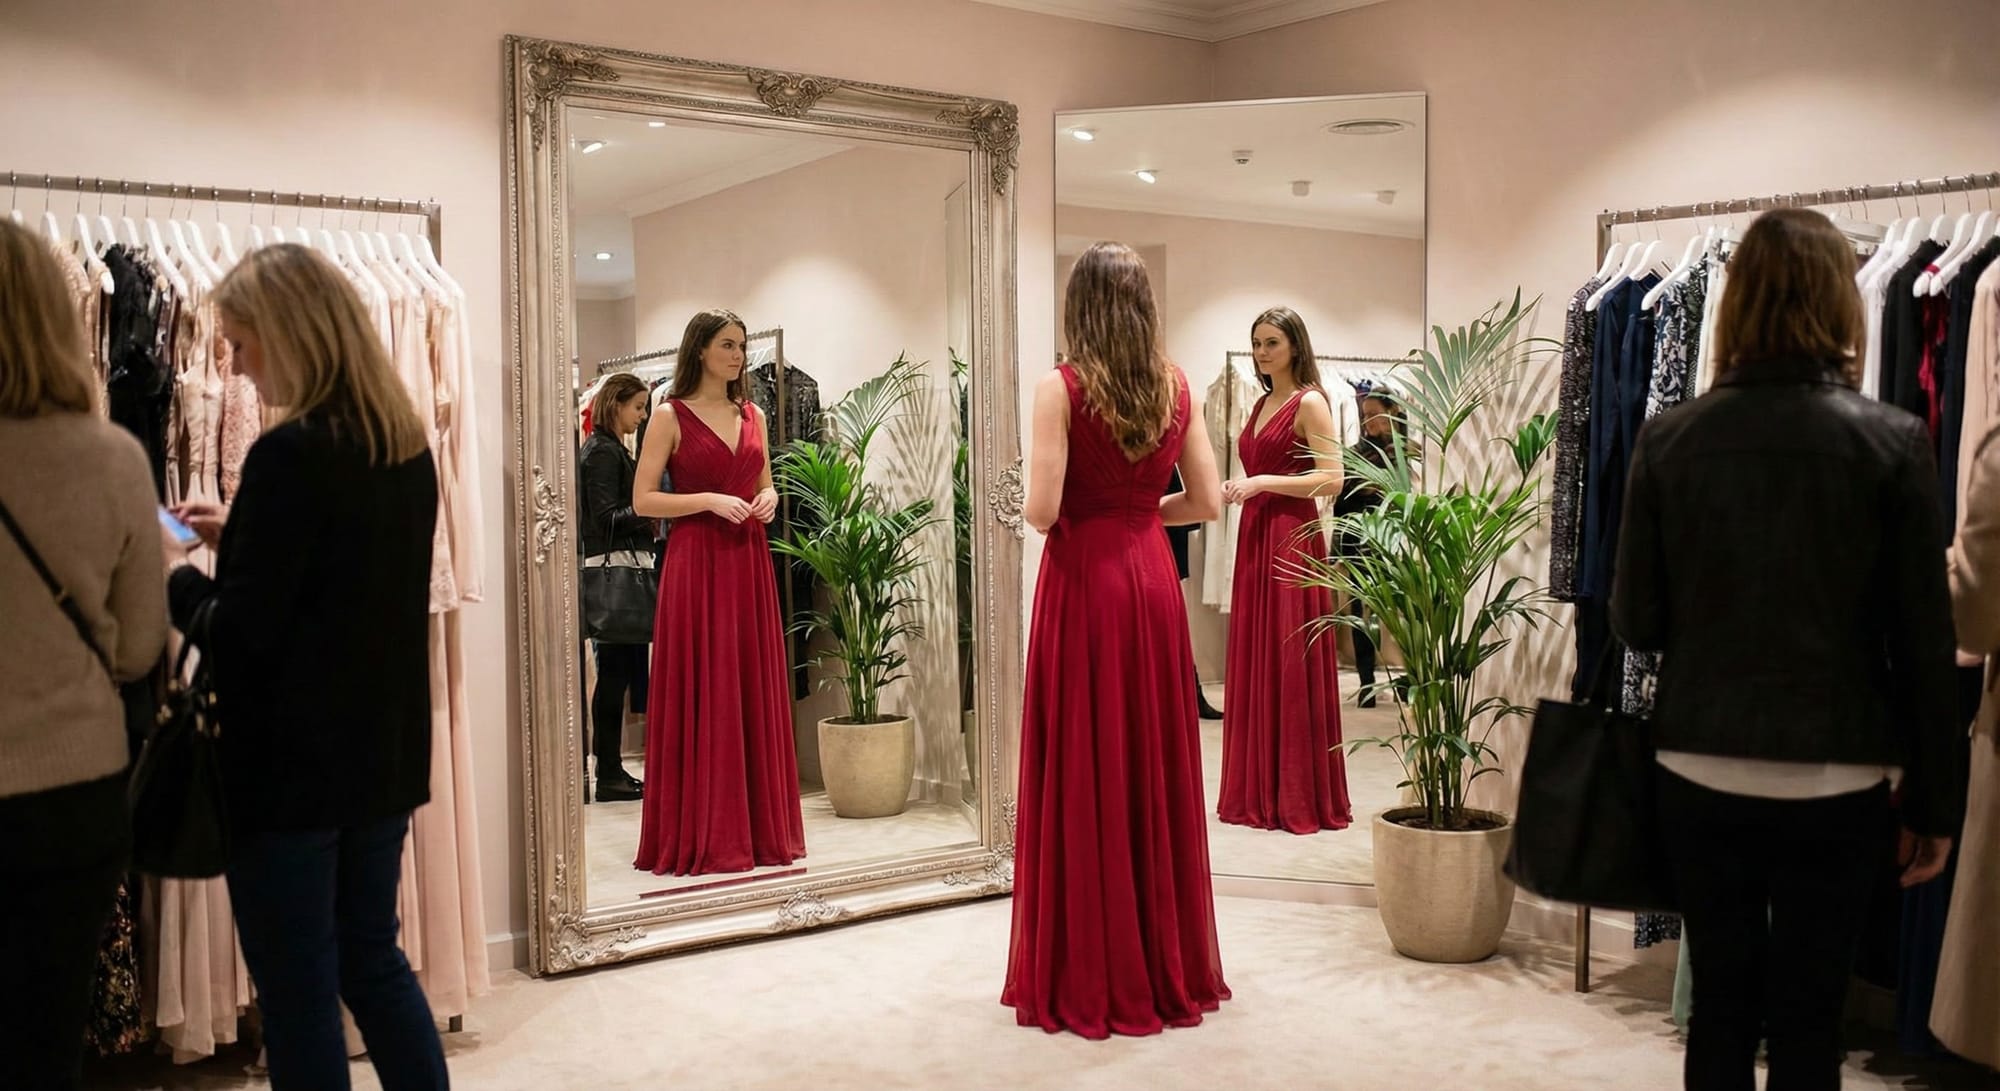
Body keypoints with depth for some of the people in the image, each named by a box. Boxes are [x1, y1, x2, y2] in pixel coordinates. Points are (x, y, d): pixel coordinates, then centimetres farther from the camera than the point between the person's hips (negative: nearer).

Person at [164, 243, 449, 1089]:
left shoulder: (289, 454, -19)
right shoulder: (407, 448, 5)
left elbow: (239, 633, -18)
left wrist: (173, 578, 0)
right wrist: (241, 535, 14)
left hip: (291, 763, -8)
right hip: (384, 750, 8)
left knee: (298, 995, 6)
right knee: (372, 960, 20)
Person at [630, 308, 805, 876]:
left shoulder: (752, 415, 14)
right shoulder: (671, 416, -2)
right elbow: (642, 499, -6)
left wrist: (769, 498, 1)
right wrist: (709, 500, -16)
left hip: (750, 561, 5)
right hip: (696, 563, -5)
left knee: (755, 691, 7)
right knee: (701, 695, -3)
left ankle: (759, 825, 16)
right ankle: (703, 834, 6)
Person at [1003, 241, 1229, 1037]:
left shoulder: (1061, 389, -10)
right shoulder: (1177, 388, 4)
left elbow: (1042, 511, -16)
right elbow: (1206, 502, 6)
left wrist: (1034, 511, 6)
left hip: (1082, 581, -5)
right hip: (1153, 579, 5)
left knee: (1083, 773, 3)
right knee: (1157, 768, 12)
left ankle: (1089, 979, 11)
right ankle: (1169, 965, 24)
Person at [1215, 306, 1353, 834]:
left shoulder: (1309, 403, -6)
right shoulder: (1262, 404, 18)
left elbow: (1332, 478, -14)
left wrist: (1264, 483, -17)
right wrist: (1238, 487, 7)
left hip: (1292, 540, -8)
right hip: (1254, 537, 8)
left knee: (1291, 665, -4)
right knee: (1254, 665, 8)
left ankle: (1300, 796, 4)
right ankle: (1259, 791, 15)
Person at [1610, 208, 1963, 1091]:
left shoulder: (1669, 438, -4)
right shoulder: (1892, 441, -7)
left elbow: (1636, 620, -1)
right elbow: (1924, 641, -4)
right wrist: (1934, 798, 5)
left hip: (1701, 770, 2)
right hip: (1835, 779, -1)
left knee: (1719, 1009, 14)